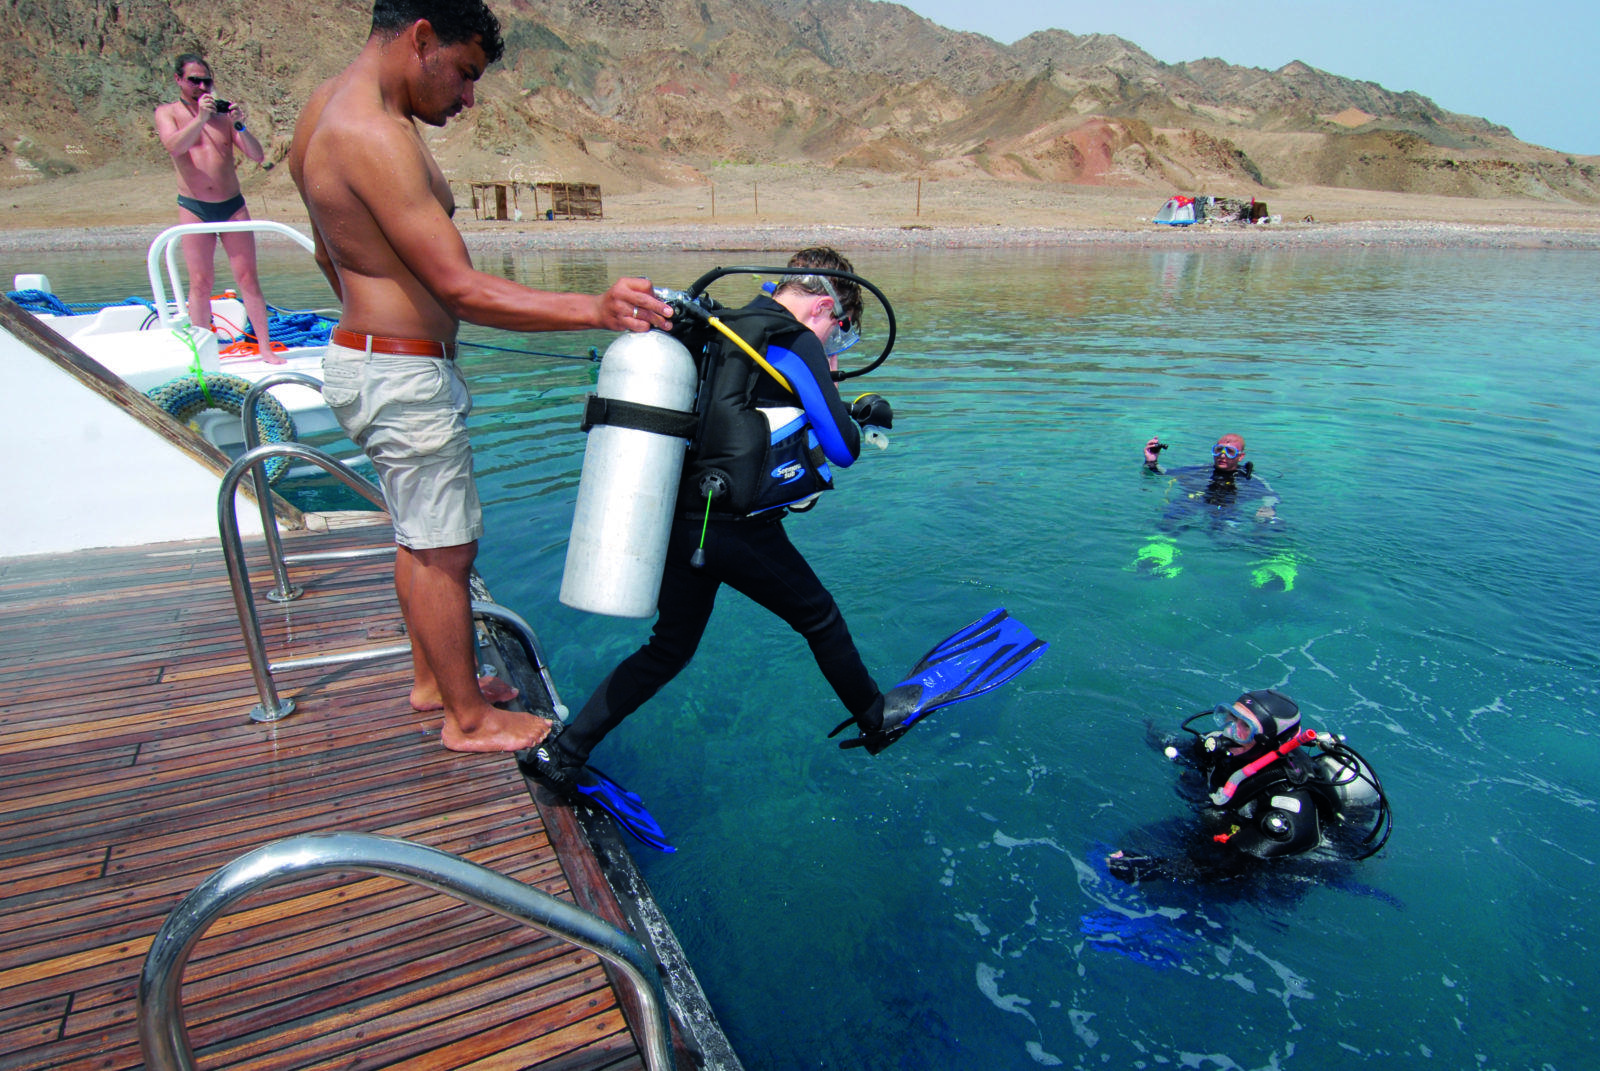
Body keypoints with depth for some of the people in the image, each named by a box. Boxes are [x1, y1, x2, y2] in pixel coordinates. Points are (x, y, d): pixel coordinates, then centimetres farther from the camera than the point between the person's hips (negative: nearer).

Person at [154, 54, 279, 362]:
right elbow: (174, 145, -15)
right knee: (200, 282, -1)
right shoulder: (167, 112, 6)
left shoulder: (223, 112, 9)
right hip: (194, 209, -1)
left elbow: (258, 156, 0)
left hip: (233, 206, 1)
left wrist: (241, 125, -17)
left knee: (248, 278, -2)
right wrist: (201, 118, -25)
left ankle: (265, 347, 0)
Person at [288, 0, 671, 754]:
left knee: (425, 538, 20)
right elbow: (462, 289, -27)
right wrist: (591, 311, -32)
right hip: (403, 375, -11)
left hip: (365, 351, 11)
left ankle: (432, 681, 35)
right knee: (442, 549, 0)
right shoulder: (373, 137, -21)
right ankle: (469, 719, 15)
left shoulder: (329, 107, 12)